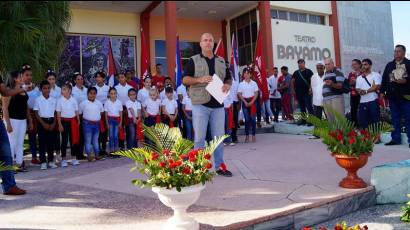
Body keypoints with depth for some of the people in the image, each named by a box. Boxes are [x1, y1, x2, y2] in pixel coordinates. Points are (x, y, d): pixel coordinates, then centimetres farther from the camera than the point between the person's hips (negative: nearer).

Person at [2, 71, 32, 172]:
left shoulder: (24, 91, 12)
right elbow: (5, 108, -13)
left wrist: (30, 121, 14)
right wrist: (8, 123, -18)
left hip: (23, 120, 7)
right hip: (13, 120, -7)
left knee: (20, 143, 10)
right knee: (12, 143, -3)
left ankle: (19, 164, 17)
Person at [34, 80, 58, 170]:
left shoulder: (54, 100, 7)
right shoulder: (38, 100, -2)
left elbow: (55, 113, 9)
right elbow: (36, 114, -4)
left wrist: (53, 124, -4)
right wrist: (44, 124, -12)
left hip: (51, 122, 3)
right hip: (42, 122, -3)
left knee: (51, 142, 5)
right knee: (42, 142, -1)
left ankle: (51, 161, 15)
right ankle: (43, 162, 4)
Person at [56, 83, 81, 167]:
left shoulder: (73, 100, 1)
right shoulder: (60, 100, -4)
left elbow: (77, 112, 7)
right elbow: (58, 114, -4)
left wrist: (78, 122, 5)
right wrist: (60, 125, -9)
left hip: (73, 121, 2)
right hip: (64, 121, -2)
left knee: (74, 139, 6)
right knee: (64, 140, 2)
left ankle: (74, 158, 16)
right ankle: (64, 159, 10)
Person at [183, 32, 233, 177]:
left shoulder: (221, 61, 15)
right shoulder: (193, 60, 4)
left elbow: (229, 78, 19)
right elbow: (185, 80, -1)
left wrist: (227, 85, -4)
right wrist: (200, 80, -17)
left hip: (218, 105, 4)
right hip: (200, 104, -3)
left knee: (219, 136, 8)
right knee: (199, 137, -1)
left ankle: (219, 165, 19)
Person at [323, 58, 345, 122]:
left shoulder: (337, 72, -4)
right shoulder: (326, 73, 19)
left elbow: (340, 85, -13)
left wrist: (332, 84, -31)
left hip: (336, 98, -8)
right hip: (326, 100, 8)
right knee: (330, 120, 10)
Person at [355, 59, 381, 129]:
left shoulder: (375, 75, 2)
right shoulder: (359, 78, 19)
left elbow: (377, 86, -11)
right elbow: (357, 88, 12)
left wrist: (366, 91, -12)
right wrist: (360, 91, -11)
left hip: (373, 101, -5)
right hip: (362, 102, 5)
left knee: (375, 120, -2)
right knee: (362, 122, 5)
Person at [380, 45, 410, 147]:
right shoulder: (389, 65, 13)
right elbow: (384, 79, 11)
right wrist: (382, 92, 4)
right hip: (393, 96, 4)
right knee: (395, 119, 9)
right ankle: (396, 139, 15)